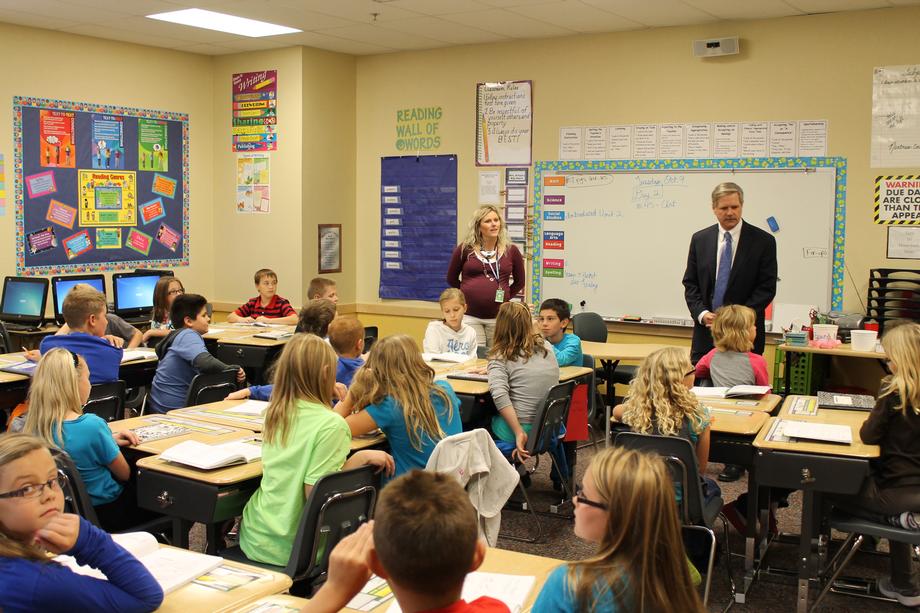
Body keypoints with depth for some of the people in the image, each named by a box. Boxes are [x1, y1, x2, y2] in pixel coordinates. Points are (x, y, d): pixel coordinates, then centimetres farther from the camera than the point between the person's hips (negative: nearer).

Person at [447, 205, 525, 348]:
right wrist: (466, 294, 7)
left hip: (499, 317, 2)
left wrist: (505, 297, 8)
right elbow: (452, 279, 12)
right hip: (469, 316, -1)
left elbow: (519, 281, 16)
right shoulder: (465, 249, 1)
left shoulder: (511, 251, 4)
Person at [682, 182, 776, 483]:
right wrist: (701, 313, -9)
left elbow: (766, 288, -5)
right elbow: (690, 284, 9)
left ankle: (736, 460, 11)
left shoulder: (762, 241, -2)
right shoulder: (700, 240, 7)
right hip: (706, 330, 3)